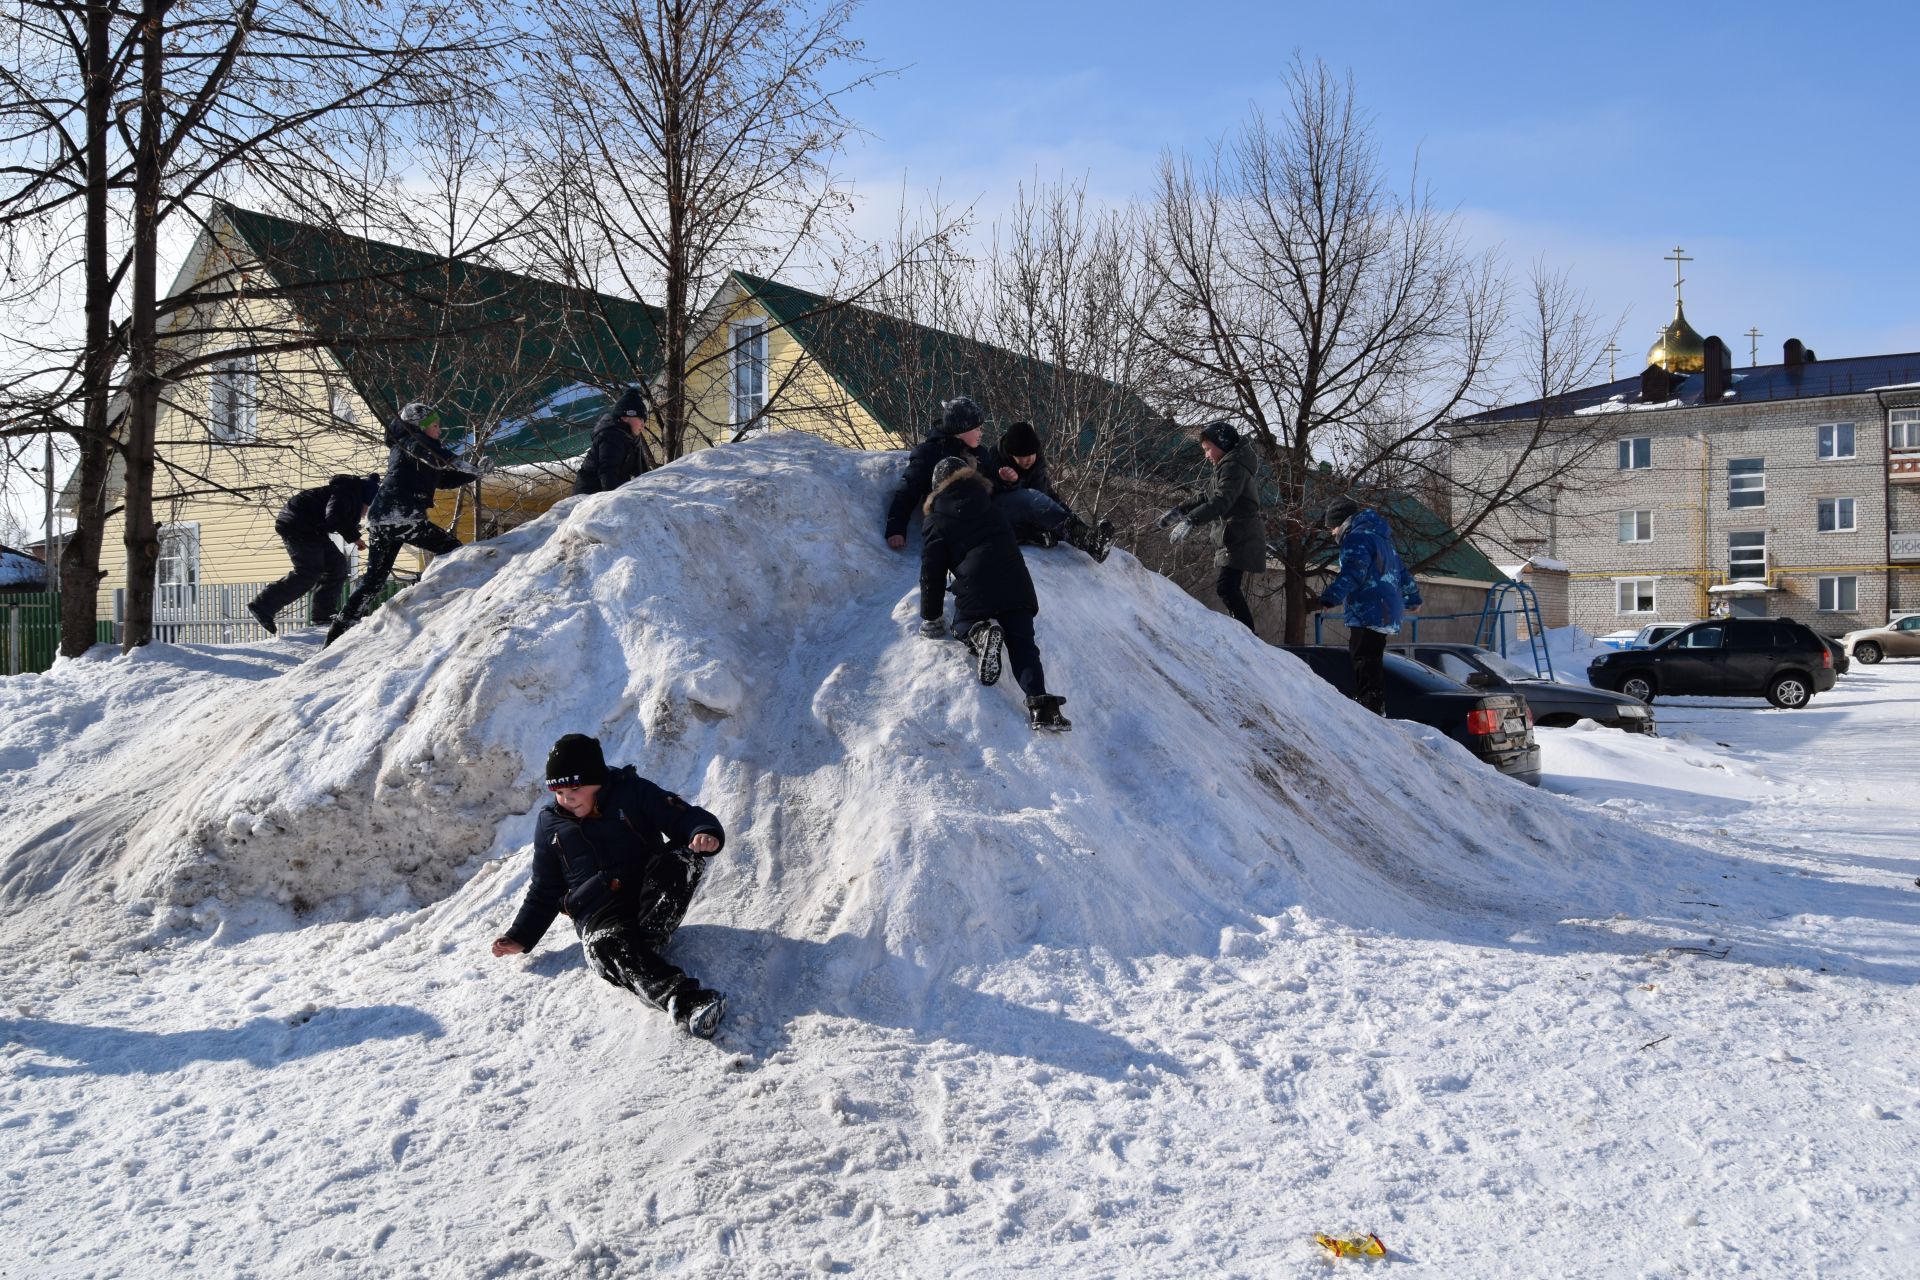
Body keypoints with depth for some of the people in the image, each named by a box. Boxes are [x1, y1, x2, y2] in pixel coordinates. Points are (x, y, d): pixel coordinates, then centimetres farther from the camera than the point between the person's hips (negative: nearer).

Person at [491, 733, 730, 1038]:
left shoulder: (633, 793, 4)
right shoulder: (549, 825, 15)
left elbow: (683, 817, -3)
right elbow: (544, 891, 24)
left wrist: (706, 833, -27)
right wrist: (520, 937, 13)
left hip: (654, 903, 0)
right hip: (600, 917, 0)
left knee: (682, 856, -28)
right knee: (606, 945, -37)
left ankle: (647, 941, -41)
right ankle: (685, 1004, -58)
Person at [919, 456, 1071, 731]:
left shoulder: (936, 522, 7)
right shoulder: (991, 503, 20)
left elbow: (932, 574, 5)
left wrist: (931, 617, 10)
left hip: (975, 593, -3)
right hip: (1017, 586, 3)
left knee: (964, 624, 25)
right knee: (1022, 645, 6)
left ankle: (979, 635, -12)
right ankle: (1040, 703, -17)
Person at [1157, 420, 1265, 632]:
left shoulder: (1234, 467, -13)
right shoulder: (1228, 466, 21)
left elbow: (1221, 501, -28)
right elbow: (1208, 497, 26)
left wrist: (1190, 520, -37)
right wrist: (1180, 510, 15)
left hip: (1241, 540, -11)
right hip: (1234, 539, 11)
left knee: (1226, 586, -20)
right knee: (1232, 588, 13)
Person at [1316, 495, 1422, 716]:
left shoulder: (1357, 536, -8)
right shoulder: (1380, 536, 25)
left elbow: (1354, 571, -25)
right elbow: (1401, 571, 36)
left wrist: (1330, 597, -38)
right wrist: (1412, 597, 50)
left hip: (1368, 613, -10)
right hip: (1387, 614, 10)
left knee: (1365, 665, -14)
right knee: (1373, 664, 17)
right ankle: (1378, 710, 23)